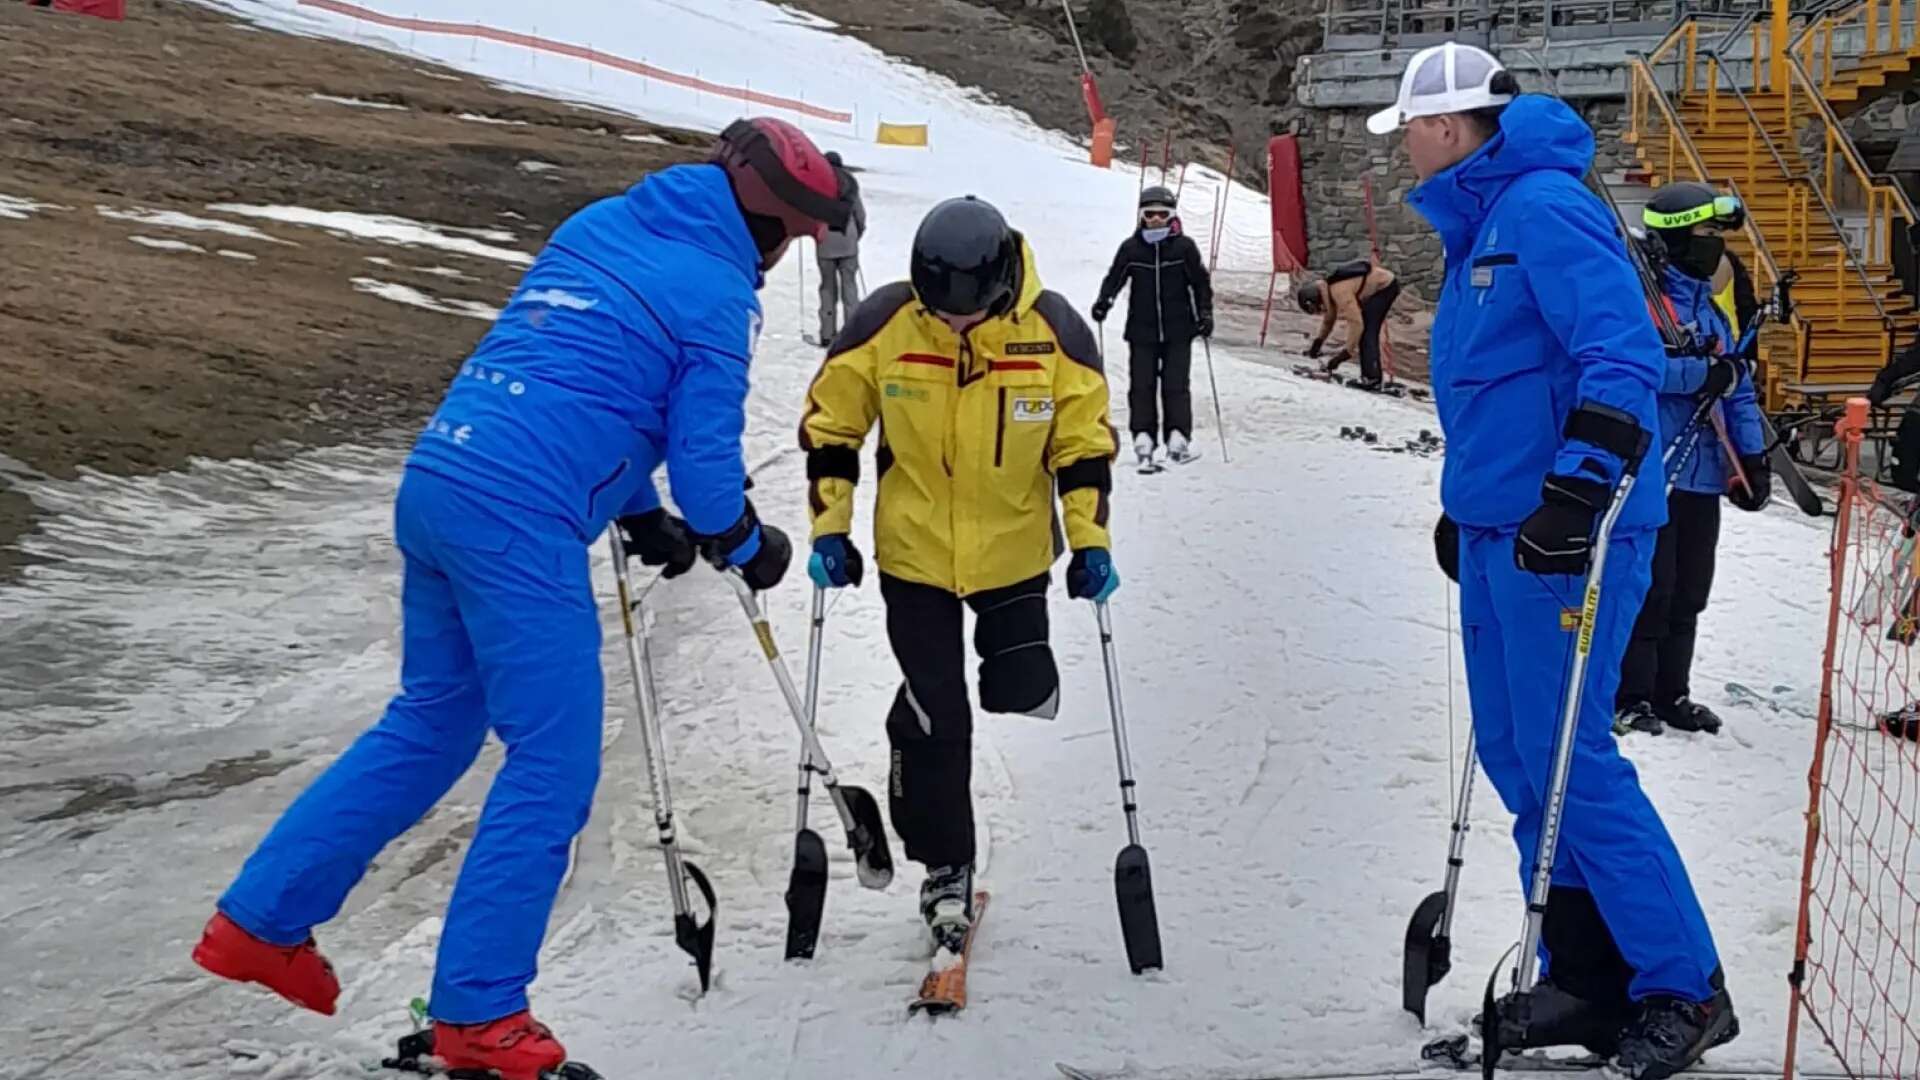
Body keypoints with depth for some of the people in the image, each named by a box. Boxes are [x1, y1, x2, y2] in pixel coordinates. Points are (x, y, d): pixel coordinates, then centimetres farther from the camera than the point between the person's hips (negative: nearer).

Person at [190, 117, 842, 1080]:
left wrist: (642, 514, 29)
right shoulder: (717, 293, -5)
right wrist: (746, 548, 16)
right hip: (520, 523, -9)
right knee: (552, 767, 1)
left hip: (432, 483, 9)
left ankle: (259, 921, 25)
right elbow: (703, 454, -5)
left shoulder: (596, 226, 19)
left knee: (433, 722, 22)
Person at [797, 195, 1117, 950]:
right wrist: (830, 529, -6)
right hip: (914, 551, -1)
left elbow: (1084, 440, -3)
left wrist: (1091, 542, -7)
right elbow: (829, 426, -4)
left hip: (1014, 548, 1)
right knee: (936, 715, 1)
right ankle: (945, 867, 18)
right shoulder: (884, 322, -16)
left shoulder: (1052, 328, -14)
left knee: (1024, 695, -2)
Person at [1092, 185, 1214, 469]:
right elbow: (1115, 277, 7)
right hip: (1142, 330, 1)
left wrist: (1205, 314, 1)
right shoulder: (1130, 248, 3)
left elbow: (1201, 283, 8)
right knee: (1142, 385, -1)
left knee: (1176, 384, -3)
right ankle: (1143, 437, 4)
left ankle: (1178, 437, 1)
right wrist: (1104, 301, -10)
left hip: (1178, 330, -1)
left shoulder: (1184, 246, 1)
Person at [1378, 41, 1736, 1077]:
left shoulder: (1544, 205, -14)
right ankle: (1585, 980, 19)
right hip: (1501, 529, 10)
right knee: (1514, 752, 11)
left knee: (1568, 758, -8)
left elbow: (1622, 351, -23)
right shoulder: (1479, 226, 17)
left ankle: (1684, 988, 3)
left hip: (1568, 530, -10)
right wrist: (1468, 503, 29)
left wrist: (1581, 483, -31)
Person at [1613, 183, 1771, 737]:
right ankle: (1629, 697, 5)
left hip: (1703, 474, 8)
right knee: (1649, 589, -5)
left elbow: (1737, 388, 19)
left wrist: (1752, 456, 11)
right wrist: (1706, 373, -20)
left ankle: (1671, 694, 22)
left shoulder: (1714, 310, 17)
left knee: (1688, 593, 12)